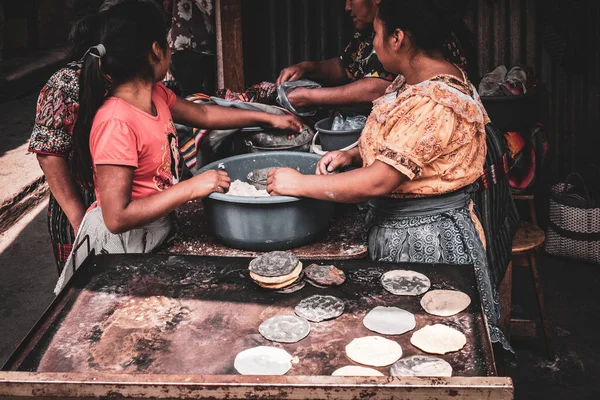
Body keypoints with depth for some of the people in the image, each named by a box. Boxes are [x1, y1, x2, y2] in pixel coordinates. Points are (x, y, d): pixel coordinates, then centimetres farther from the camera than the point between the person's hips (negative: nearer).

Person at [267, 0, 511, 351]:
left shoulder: (435, 104, -28)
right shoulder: (413, 81, 5)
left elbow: (378, 182, -30)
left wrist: (298, 184, -22)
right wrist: (354, 154, 0)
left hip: (425, 240, -10)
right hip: (396, 227, 10)